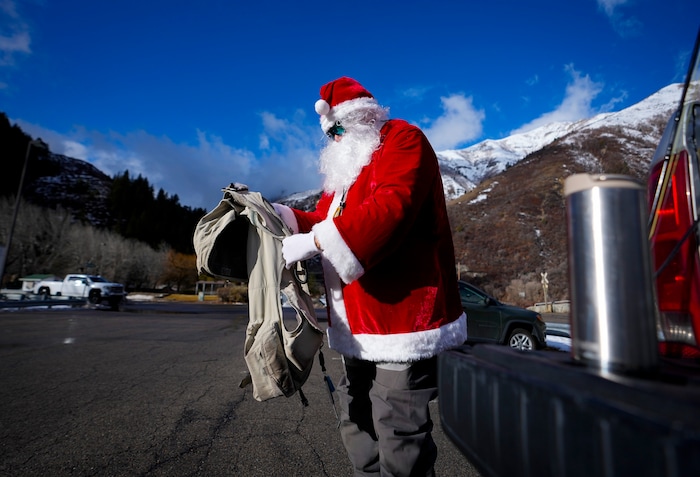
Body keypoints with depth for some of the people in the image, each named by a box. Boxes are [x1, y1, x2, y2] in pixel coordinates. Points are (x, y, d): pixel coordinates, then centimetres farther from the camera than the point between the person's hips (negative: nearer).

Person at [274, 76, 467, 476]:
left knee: (398, 433, 0)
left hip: (403, 316, -9)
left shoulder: (403, 140, -6)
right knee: (358, 422, 19)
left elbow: (390, 208, -24)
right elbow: (324, 221, 19)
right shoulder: (345, 163, 22)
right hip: (358, 325, 9)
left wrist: (315, 241, -25)